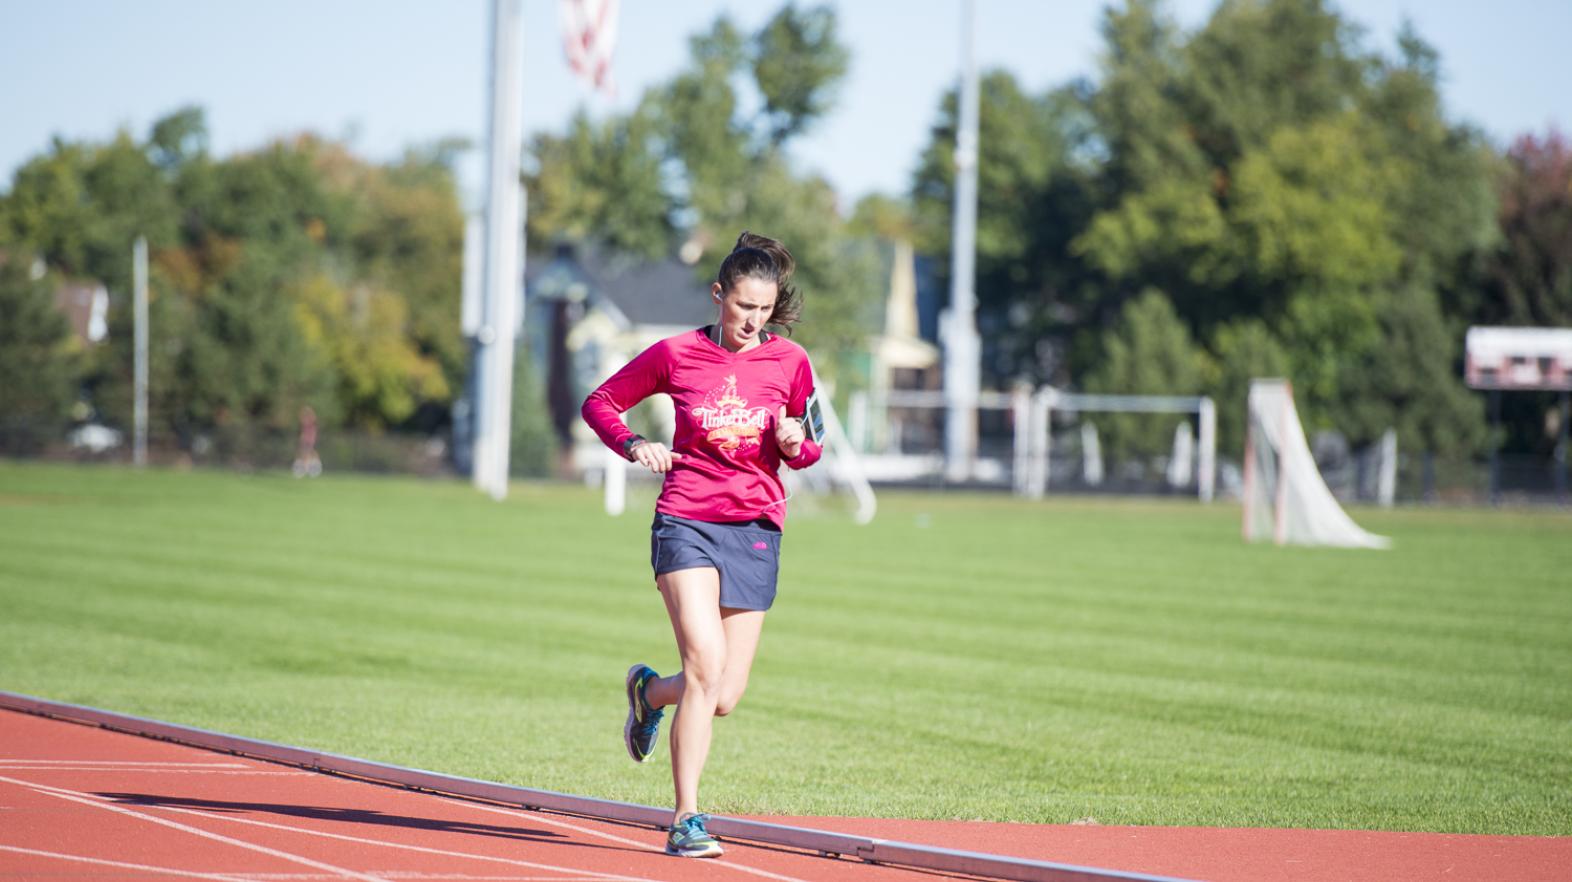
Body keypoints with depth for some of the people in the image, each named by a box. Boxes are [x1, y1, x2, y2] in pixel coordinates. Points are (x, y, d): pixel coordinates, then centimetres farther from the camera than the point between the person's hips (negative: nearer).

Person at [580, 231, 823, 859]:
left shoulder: (789, 362, 3)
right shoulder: (677, 355, -1)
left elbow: (806, 452, 14)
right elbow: (600, 403, 12)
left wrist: (795, 444, -10)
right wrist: (633, 445, -7)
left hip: (756, 532, 3)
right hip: (686, 520, -3)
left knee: (723, 699, 2)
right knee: (706, 665, -21)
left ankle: (650, 691, 37)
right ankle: (686, 819, -13)